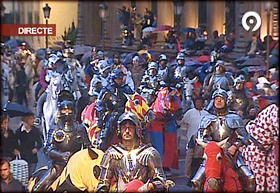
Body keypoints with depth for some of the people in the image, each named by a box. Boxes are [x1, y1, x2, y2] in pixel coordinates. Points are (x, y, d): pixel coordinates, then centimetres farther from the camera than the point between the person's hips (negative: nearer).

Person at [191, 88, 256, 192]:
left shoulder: (234, 118, 11)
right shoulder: (207, 119, 13)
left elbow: (243, 136, 5)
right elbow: (200, 137, 6)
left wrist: (235, 146, -13)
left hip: (231, 152, -1)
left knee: (250, 178, -20)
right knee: (196, 182, -13)